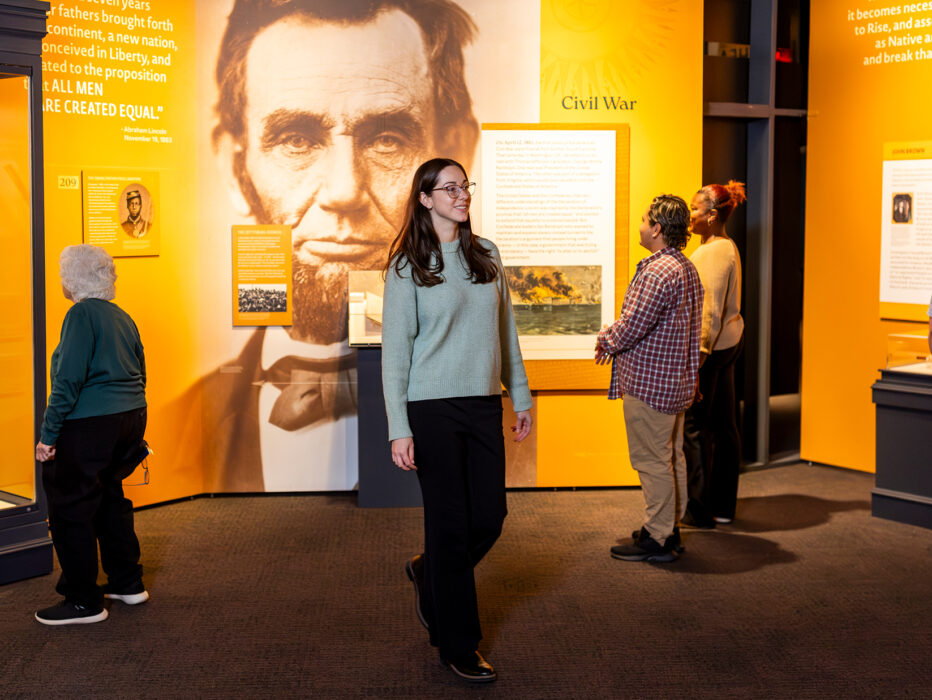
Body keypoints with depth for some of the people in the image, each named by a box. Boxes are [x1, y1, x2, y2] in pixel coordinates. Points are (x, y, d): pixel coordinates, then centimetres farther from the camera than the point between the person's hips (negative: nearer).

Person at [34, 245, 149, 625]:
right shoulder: (122, 317, 12)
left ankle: (83, 602, 4)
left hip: (89, 425, -9)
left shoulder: (82, 315, -13)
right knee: (110, 500, 21)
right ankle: (128, 583, 28)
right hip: (129, 418, 9)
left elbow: (68, 380, -18)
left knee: (71, 509, 0)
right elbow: (139, 374, 17)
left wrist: (48, 434, -16)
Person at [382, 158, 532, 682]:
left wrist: (521, 396, 13)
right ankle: (458, 645, 16)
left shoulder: (487, 255, 9)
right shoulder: (407, 266, -4)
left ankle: (429, 573, 38)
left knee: (489, 519, 7)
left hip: (484, 406, 5)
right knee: (451, 523, 2)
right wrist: (400, 429, -11)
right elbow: (395, 349, -6)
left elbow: (505, 331, 14)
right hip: (433, 408, -5)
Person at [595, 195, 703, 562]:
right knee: (671, 457, 16)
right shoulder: (687, 268, 12)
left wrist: (606, 339, -2)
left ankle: (657, 538, 4)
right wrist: (613, 334, 9)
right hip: (676, 379, 10)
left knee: (652, 460, -3)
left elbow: (632, 327, -21)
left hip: (648, 382, -10)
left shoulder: (658, 273, -22)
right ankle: (669, 527, 26)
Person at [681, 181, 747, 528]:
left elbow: (710, 313, -23)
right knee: (723, 424, 13)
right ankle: (724, 506, 20)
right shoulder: (726, 247, 15)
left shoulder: (714, 253, -18)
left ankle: (700, 511, 2)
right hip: (729, 341, 10)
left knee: (695, 427, -4)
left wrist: (697, 359, -25)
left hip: (712, 345, -10)